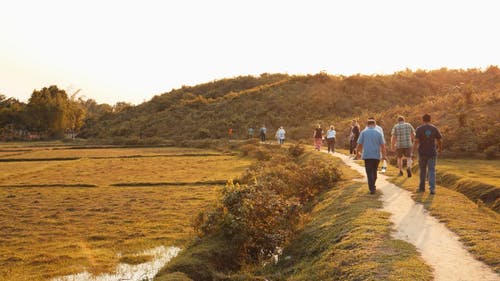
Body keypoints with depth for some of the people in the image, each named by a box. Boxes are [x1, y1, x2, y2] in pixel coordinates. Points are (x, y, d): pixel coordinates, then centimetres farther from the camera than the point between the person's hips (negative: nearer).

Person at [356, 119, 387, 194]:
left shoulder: (363, 132, -1)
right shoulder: (378, 133, 2)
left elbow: (359, 144, -2)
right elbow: (382, 145, -1)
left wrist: (357, 152, 13)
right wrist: (383, 155, 5)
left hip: (367, 155, -2)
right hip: (377, 155, 2)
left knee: (369, 172, 0)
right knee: (374, 171, 18)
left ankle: (372, 188, -8)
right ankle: (373, 186, 29)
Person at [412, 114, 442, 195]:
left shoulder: (419, 129, -5)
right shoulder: (435, 128, 0)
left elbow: (416, 141, -14)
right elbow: (440, 141, 2)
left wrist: (413, 153, -12)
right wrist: (440, 149, 22)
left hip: (422, 153, 0)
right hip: (432, 153, 0)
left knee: (422, 170, 14)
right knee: (431, 171, 1)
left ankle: (422, 187, 23)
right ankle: (432, 188, -11)